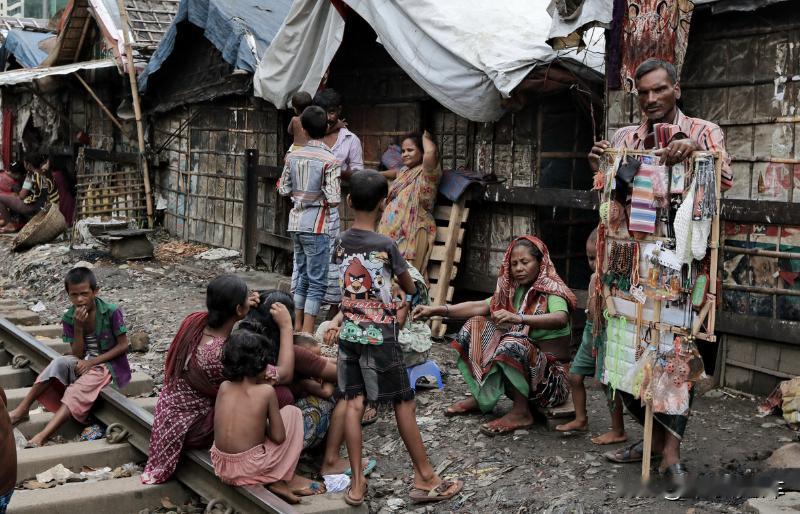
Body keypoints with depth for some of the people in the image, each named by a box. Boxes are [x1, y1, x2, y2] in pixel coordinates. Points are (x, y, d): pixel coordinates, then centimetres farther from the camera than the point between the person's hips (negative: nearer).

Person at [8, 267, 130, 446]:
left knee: (77, 390, -32)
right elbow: (77, 355, -6)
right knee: (59, 362, -28)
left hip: (107, 364, -4)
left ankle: (42, 436, -41)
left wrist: (92, 362, -19)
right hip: (82, 364, 4)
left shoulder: (111, 312, -15)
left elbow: (123, 346, -11)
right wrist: (78, 327, -21)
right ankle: (21, 410, -24)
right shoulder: (69, 318, -5)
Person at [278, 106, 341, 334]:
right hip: (316, 224, -6)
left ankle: (298, 326, 24)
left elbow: (284, 189, 9)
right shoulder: (330, 161, -13)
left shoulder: (293, 156, 3)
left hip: (296, 222, 6)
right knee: (317, 282, 0)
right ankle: (307, 333, -2)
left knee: (302, 276, 18)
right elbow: (333, 200, -16)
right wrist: (322, 195, 4)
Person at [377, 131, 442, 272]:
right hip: (391, 233, 9)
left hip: (410, 236, -9)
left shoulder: (426, 173, -7)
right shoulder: (405, 171, 20)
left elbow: (431, 151, -28)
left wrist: (425, 137, -8)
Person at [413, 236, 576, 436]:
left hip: (551, 370, -7)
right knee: (477, 325, 2)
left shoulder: (552, 290, -12)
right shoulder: (514, 290, 7)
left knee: (512, 344, -35)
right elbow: (478, 307, -1)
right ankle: (481, 396, 4)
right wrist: (436, 310, -14)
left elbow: (561, 319, -34)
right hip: (523, 363, 7)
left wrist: (518, 318, -49)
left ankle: (521, 412, -21)